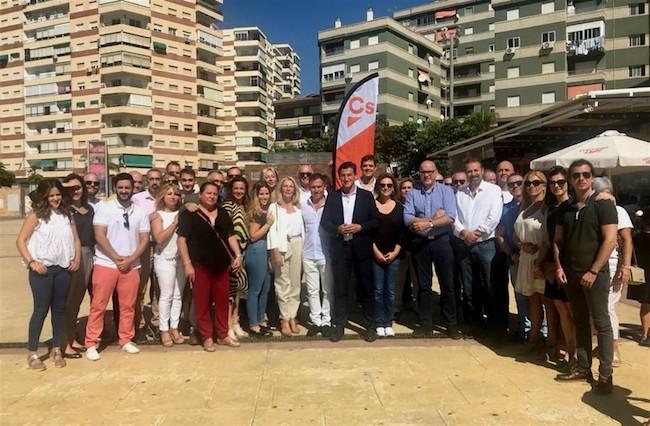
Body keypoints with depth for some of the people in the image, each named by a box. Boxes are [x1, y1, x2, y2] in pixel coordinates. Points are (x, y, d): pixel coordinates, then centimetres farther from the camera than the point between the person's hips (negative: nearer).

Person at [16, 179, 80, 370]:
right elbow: (21, 241, -5)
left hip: (63, 269, 4)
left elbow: (75, 239, 14)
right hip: (42, 269, -4)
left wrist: (77, 259, 0)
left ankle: (56, 350, 21)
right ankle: (32, 352, 13)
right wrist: (31, 262, -14)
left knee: (59, 309, 10)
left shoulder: (67, 215, 9)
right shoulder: (36, 215, -3)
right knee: (41, 309, 0)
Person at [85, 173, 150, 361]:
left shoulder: (140, 212, 6)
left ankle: (126, 340, 22)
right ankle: (91, 344, 12)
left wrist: (130, 260, -9)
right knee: (98, 305, 2)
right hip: (106, 264, -3)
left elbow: (144, 239, 3)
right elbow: (99, 236, -10)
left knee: (128, 305, 10)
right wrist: (117, 258, -13)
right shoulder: (105, 208, -3)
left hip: (131, 266, 3)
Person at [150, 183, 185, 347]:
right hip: (165, 259, -4)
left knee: (178, 295, 7)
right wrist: (174, 223, -12)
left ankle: (174, 328, 15)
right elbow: (159, 238, -13)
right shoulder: (157, 215, 0)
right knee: (166, 295, -4)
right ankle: (164, 330, 6)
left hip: (181, 258, 4)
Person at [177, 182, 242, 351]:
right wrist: (187, 263, -15)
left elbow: (231, 235, 12)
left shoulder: (222, 213, 10)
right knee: (202, 302, 4)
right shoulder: (189, 214, -4)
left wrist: (238, 255, -1)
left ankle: (223, 335, 24)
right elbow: (181, 239, -9)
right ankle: (207, 337, 16)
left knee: (222, 300, 10)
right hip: (200, 265, -4)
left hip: (222, 264, 4)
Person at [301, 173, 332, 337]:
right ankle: (315, 321, 19)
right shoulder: (303, 206, 4)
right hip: (308, 255, 3)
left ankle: (326, 321, 16)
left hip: (327, 254, -2)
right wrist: (300, 249, 5)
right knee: (312, 290, 9)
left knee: (328, 290, 6)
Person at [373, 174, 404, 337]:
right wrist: (376, 251, -9)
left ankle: (388, 323, 13)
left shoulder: (400, 207, 7)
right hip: (375, 254, -1)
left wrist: (395, 252, -5)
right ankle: (379, 324, 8)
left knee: (390, 291, 4)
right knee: (378, 290, -1)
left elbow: (402, 232, 4)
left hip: (394, 255, 2)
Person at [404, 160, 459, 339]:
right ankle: (426, 324, 19)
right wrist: (433, 218, -14)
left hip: (441, 242, -1)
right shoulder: (412, 193, 5)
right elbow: (408, 219, -8)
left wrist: (427, 223, -18)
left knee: (447, 284, 5)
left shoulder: (446, 191, 1)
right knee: (423, 285, 9)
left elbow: (450, 217, -12)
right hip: (420, 243, 2)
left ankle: (451, 324, 17)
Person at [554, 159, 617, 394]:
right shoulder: (565, 208, 9)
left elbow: (610, 240, -13)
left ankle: (605, 374, 8)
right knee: (580, 321, 12)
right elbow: (558, 240, 14)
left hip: (594, 273, -5)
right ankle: (583, 367, 22)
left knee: (601, 323, 0)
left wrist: (593, 271, -16)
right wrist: (558, 266, 2)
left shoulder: (602, 205, -6)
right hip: (571, 274, 5)